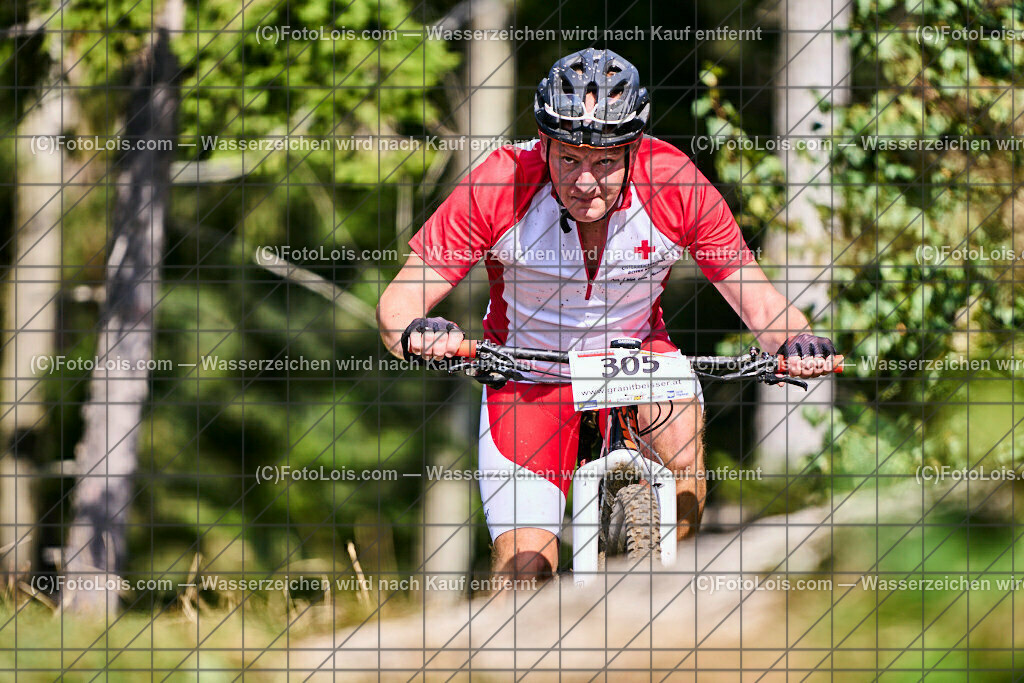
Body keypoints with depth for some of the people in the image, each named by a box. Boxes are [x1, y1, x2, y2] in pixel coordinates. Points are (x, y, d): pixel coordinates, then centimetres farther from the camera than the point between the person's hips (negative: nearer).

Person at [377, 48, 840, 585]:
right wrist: (414, 335, -48)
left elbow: (756, 298, -18)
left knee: (680, 436, -34)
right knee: (524, 570, -11)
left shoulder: (675, 184, -25)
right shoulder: (500, 185, -28)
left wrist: (794, 341, -40)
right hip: (528, 374, 0)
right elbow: (397, 303, -24)